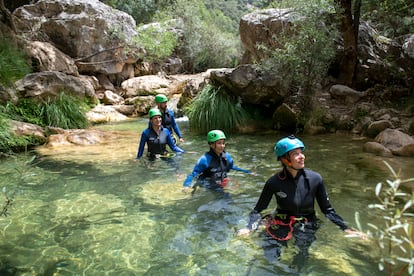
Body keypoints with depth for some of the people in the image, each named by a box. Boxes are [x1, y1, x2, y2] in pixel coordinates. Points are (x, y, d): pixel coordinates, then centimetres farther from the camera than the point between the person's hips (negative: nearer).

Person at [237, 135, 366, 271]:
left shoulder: (315, 179, -12)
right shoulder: (274, 182, -15)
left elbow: (327, 210, -2)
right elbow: (258, 210, -7)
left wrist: (346, 228, -12)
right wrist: (249, 228, -24)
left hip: (307, 227, 0)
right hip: (280, 226, 0)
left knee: (297, 265, -14)